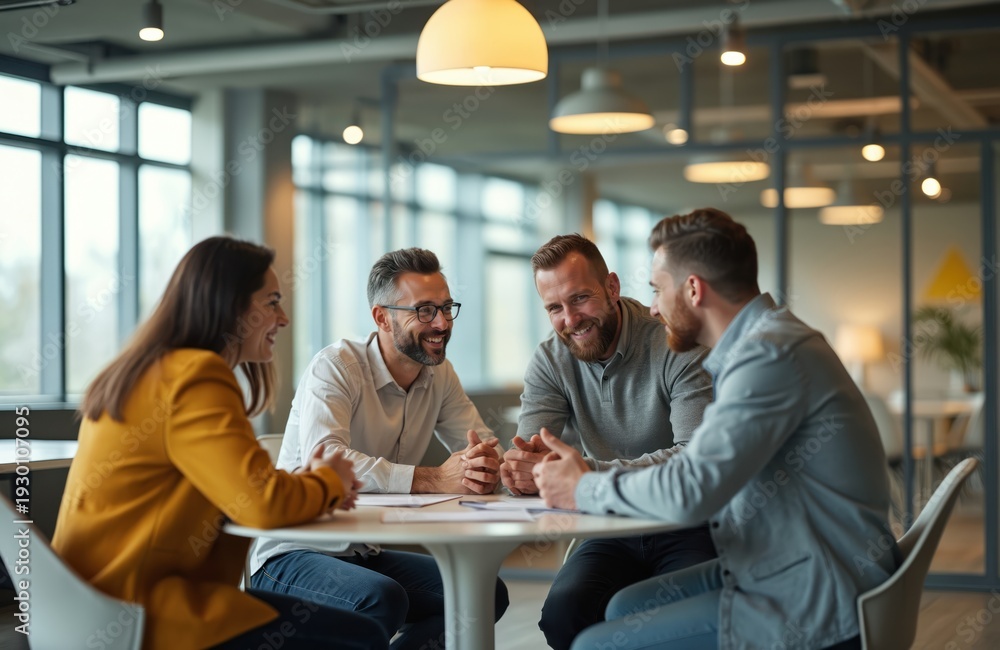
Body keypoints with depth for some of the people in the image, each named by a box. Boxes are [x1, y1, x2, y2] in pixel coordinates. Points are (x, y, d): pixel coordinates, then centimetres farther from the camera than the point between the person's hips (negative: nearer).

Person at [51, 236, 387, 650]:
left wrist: (299, 484, 4)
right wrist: (329, 481, -1)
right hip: (142, 613, -10)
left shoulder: (147, 372, 16)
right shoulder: (197, 376, -15)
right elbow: (264, 506, -21)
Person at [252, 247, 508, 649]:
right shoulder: (336, 366, -17)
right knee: (383, 598, -34)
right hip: (291, 556, -7)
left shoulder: (439, 375, 4)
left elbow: (485, 448, -1)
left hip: (366, 554, 7)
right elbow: (324, 459, -33)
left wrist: (487, 466, -27)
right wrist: (434, 479, -38)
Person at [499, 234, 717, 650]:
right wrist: (518, 468, -30)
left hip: (689, 527, -4)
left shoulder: (678, 345, -14)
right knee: (564, 611, -24)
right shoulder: (549, 364, 3)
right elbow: (530, 460, -3)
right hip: (615, 532, 4)